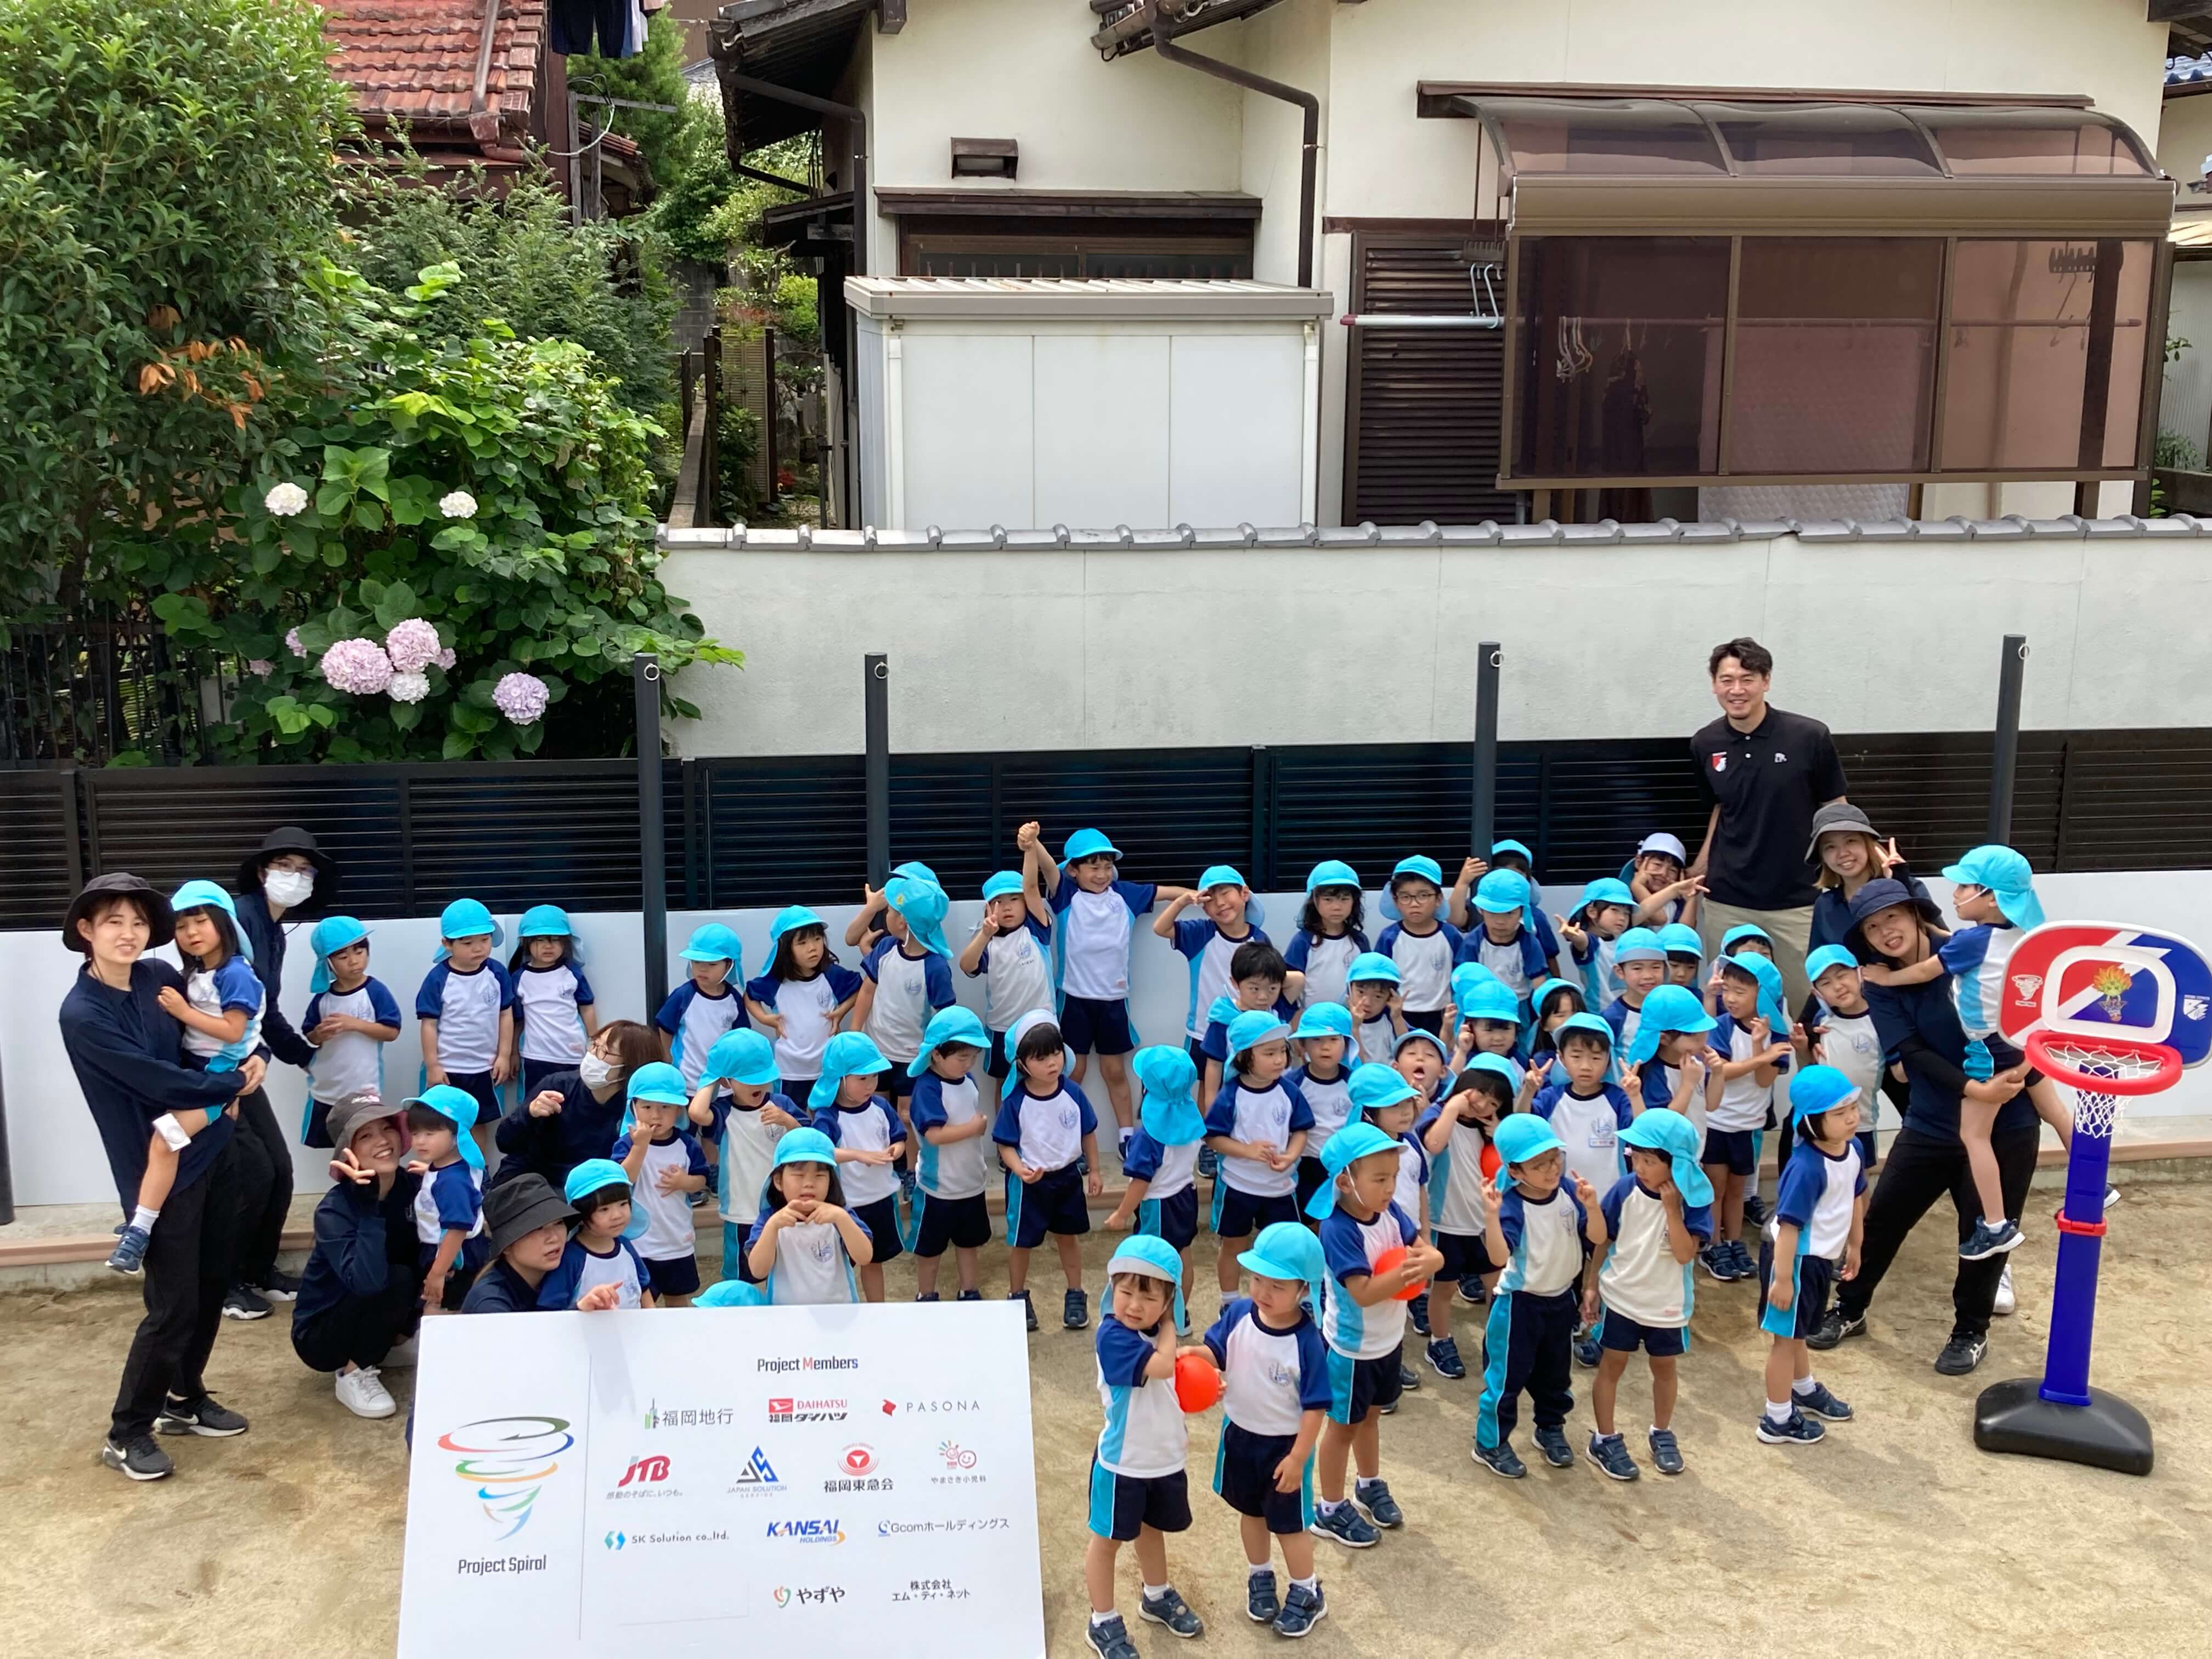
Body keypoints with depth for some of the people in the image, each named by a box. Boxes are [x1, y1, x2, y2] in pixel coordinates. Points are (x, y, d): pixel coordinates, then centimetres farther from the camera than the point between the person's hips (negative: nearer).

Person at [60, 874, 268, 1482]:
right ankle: (126, 1433, 16)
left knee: (211, 1287, 15)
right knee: (173, 1307, -2)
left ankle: (185, 1401, 35)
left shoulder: (161, 977, 1)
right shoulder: (82, 1013, -17)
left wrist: (251, 1062, -5)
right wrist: (232, 1083, -7)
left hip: (215, 1151, 6)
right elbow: (160, 1082, -20)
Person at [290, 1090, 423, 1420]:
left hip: (373, 1319, 6)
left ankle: (392, 1342, 8)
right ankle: (354, 1374, -9)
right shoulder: (335, 1209, -27)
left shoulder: (414, 1187, -13)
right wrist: (369, 1202, -41)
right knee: (397, 1280, -30)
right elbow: (366, 1280, -41)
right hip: (321, 1334, -6)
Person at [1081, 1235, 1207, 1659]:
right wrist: (1169, 1328, -21)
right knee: (1108, 1540, 10)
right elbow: (1161, 1366, -37)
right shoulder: (1113, 1334, -27)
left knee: (1152, 1529, 27)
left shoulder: (1156, 1332, -1)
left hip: (1166, 1458, 7)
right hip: (1123, 1462, -7)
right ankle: (1102, 1623, 25)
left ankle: (1157, 1598, 47)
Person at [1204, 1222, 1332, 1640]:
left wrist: (1298, 1457, -19)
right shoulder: (1238, 1314, -16)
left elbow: (1315, 1406, -21)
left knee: (1288, 1522, 12)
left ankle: (1307, 1594, 35)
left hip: (1284, 1445, -5)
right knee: (1251, 1512, 25)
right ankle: (1260, 1578, 48)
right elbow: (1216, 1350, 0)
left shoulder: (1307, 1342, -28)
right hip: (1240, 1434, 5)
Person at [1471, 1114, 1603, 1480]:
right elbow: (1499, 1255, -37)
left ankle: (1551, 1429, 45)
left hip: (1561, 1299, 6)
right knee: (1508, 1374, 6)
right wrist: (1491, 1215, -52)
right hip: (1519, 1302, -5)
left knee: (1555, 1373, 23)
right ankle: (1491, 1443, 23)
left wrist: (1591, 1207, -32)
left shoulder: (1568, 1193, -11)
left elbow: (1597, 1239, -13)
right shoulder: (1512, 1206, -26)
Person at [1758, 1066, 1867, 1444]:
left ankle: (1805, 1390, 51)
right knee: (1786, 1335, 8)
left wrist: (1854, 1246, 22)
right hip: (1795, 1258, -8)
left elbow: (1856, 1199, 11)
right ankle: (1778, 1421, 22)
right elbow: (1788, 1224, -29)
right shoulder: (1806, 1167, -32)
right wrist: (1782, 1278, -27)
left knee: (1797, 1330, 29)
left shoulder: (1853, 1148, -6)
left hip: (1822, 1257, 8)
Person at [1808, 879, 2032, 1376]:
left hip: (2005, 1125, -2)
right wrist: (1972, 1089, -29)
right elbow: (1914, 1054, -14)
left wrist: (2017, 1071, -21)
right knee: (1881, 1219, 7)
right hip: (1931, 1126, 2)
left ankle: (1972, 1332, 30)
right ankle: (1849, 1310, 28)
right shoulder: (1880, 990, -4)